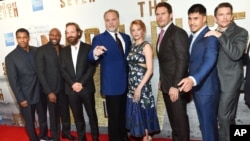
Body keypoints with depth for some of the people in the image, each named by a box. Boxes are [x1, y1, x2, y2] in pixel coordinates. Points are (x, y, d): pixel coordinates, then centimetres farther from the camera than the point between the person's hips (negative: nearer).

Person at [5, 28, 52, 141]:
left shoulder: (37, 51, -1)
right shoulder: (10, 57, -10)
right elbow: (13, 80, -10)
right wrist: (20, 99, -12)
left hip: (40, 92, 3)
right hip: (26, 96, -3)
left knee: (43, 118, 21)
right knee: (29, 121, 14)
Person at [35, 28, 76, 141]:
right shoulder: (41, 50, -9)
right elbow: (40, 73, -12)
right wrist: (49, 92, -16)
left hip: (64, 87, 4)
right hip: (51, 89, -4)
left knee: (65, 112, 18)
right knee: (54, 115, 10)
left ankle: (66, 132, 41)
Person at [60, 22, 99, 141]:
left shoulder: (88, 48, 0)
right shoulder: (64, 51, 10)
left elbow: (92, 68, -7)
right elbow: (63, 70, 3)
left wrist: (81, 83, -15)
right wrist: (72, 84, -11)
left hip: (86, 88, -2)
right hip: (71, 89, 3)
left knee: (92, 114, 9)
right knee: (77, 116, 11)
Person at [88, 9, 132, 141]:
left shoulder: (126, 37, 10)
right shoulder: (99, 39, -6)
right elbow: (92, 58, -22)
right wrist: (95, 54, -43)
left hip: (126, 84, 5)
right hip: (112, 85, -5)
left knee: (123, 116, 19)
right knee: (114, 117, 5)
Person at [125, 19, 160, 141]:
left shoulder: (146, 46, -8)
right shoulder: (132, 47, 11)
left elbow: (150, 70, -14)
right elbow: (131, 67, 11)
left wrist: (139, 87, -17)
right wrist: (133, 86, 4)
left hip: (142, 85, -6)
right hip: (132, 85, 6)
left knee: (143, 111, 3)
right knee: (135, 111, 11)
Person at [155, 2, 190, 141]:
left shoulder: (178, 33, -13)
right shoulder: (162, 34, 14)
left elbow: (182, 60, -20)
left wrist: (175, 85, -22)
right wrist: (162, 80, 13)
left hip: (175, 86, -8)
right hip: (166, 85, 8)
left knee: (180, 119, 3)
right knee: (173, 118, 18)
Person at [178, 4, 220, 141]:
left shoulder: (210, 36, -15)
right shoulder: (192, 37, 13)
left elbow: (209, 60, -29)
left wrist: (193, 79, -42)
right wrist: (190, 80, 7)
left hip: (207, 88, -8)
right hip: (196, 88, 8)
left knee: (209, 124, 3)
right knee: (204, 124, 19)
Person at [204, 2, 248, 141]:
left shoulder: (241, 32, -7)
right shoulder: (213, 34, 10)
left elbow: (236, 54, -23)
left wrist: (220, 36, -25)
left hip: (230, 81, -5)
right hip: (215, 80, 5)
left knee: (224, 116, -3)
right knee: (228, 115, 16)